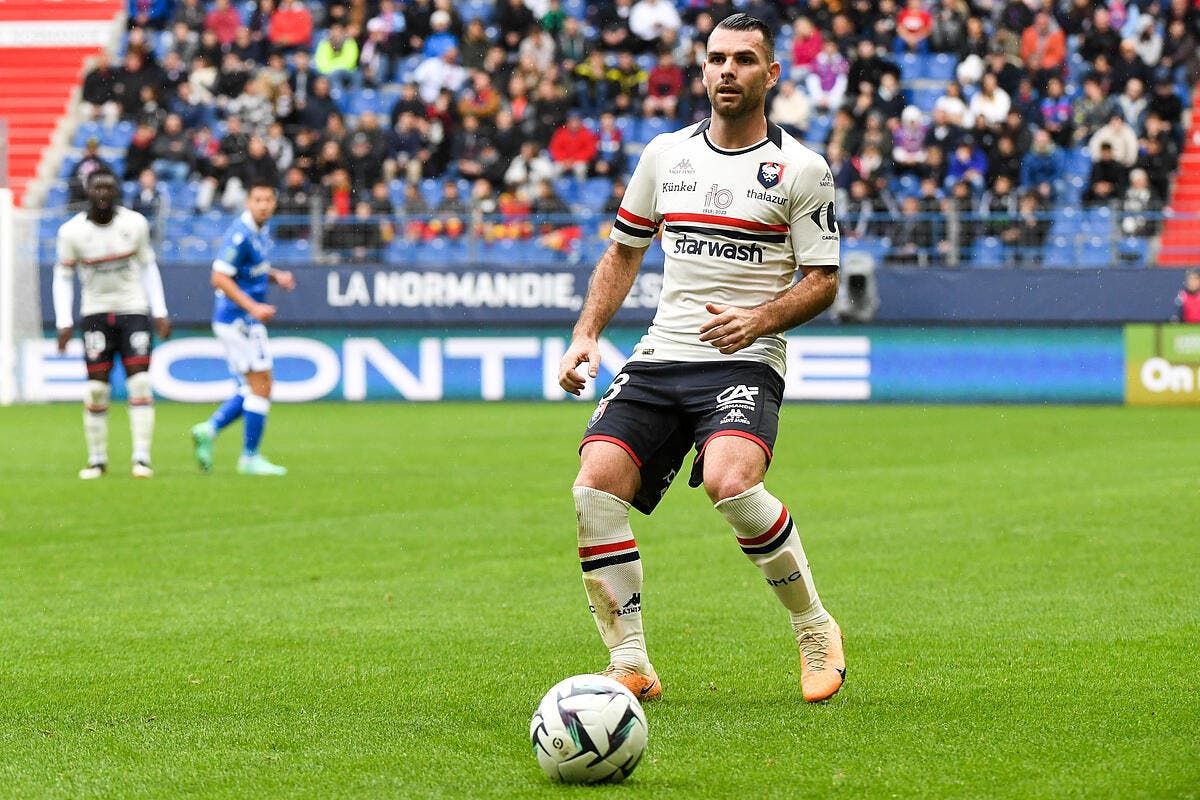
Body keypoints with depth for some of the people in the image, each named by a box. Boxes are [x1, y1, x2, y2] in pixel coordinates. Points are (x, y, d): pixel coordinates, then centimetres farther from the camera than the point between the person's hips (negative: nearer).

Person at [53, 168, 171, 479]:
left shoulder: (135, 224, -4)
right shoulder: (72, 231, -7)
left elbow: (148, 267, 8)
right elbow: (63, 276, 2)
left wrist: (160, 312, 4)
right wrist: (64, 322, -6)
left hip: (133, 310, 0)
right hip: (95, 313, 0)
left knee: (140, 383, -10)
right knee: (96, 388, -3)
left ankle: (141, 457, -9)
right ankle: (97, 459, 7)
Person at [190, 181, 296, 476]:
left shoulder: (260, 233, 11)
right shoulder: (241, 235, -18)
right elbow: (219, 277, -22)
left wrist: (276, 276, 7)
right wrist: (253, 307, -26)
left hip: (244, 321, 10)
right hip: (239, 319, -10)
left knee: (251, 389, 13)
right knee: (261, 387, -4)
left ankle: (209, 429, 9)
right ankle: (250, 457, 3)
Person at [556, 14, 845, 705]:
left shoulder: (801, 169, 1)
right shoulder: (666, 154, 13)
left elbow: (822, 280, 1)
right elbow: (625, 251, 23)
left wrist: (758, 319, -17)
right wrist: (587, 333, 9)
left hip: (747, 362, -4)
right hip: (660, 358, 5)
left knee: (730, 482, -32)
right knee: (595, 490, -17)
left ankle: (815, 629, -9)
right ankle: (632, 667, -6)